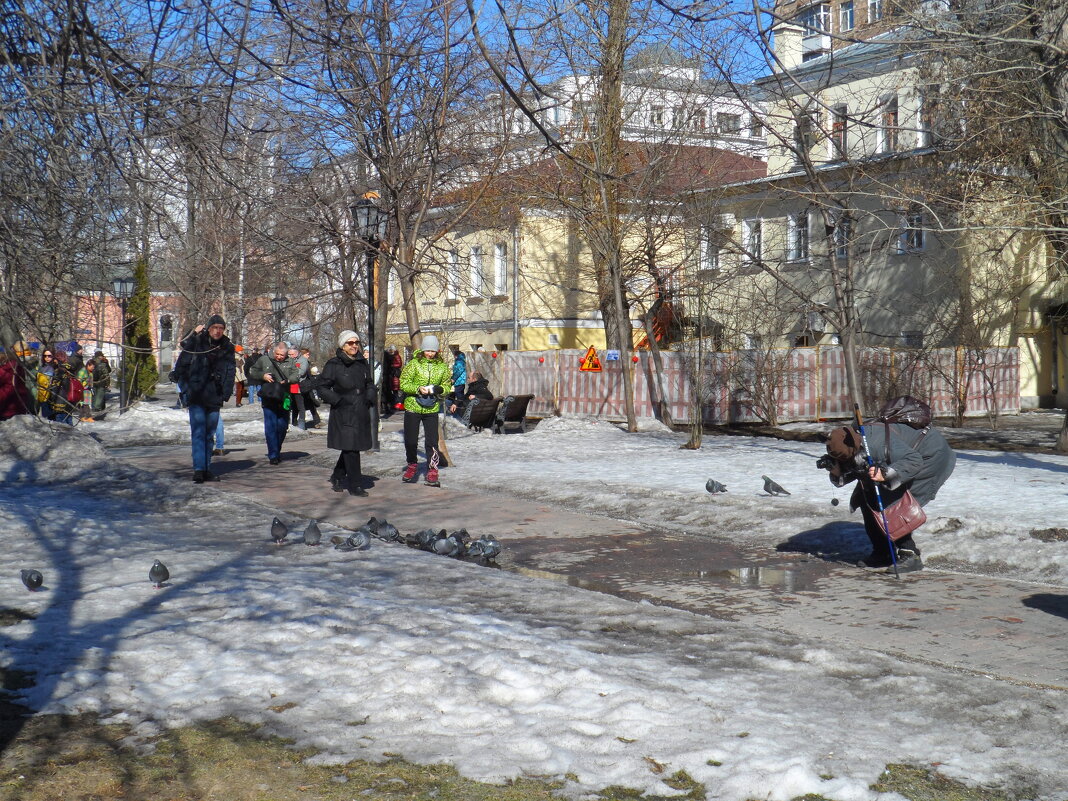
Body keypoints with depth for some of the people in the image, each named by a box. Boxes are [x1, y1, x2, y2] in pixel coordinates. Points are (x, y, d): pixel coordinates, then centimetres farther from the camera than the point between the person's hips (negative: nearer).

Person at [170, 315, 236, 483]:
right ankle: (198, 469, -13)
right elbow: (181, 365, 0)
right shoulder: (196, 342, -2)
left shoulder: (227, 348, 7)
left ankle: (207, 469, 15)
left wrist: (226, 393, -2)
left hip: (214, 398, 3)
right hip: (196, 397, -3)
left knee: (209, 434, 9)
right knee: (198, 433, -9)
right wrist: (186, 387, -6)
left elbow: (230, 372, 9)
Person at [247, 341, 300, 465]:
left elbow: (296, 375, 1)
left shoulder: (290, 362, 8)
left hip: (283, 400, 2)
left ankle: (277, 451, 27)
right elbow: (251, 373, 8)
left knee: (282, 426, 7)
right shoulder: (264, 360, 3)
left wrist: (288, 380, -19)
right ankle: (273, 455, -1)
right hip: (268, 399, -2)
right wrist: (262, 376, -9)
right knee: (270, 427, -6)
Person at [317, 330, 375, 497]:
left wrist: (370, 398, 8)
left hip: (361, 412, 6)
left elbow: (370, 384, 25)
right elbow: (321, 387, -3)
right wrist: (337, 400, -11)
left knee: (351, 447, 11)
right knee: (350, 447, -8)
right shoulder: (333, 365, -5)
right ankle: (355, 486, -3)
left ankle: (337, 477, 30)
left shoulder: (362, 363, 12)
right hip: (343, 413, -6)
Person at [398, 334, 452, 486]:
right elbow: (403, 384, -5)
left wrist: (439, 390, -13)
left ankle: (432, 471, 5)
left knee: (432, 441, -3)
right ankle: (412, 466, 29)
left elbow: (447, 386, 9)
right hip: (412, 407, -1)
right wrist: (418, 389, -21)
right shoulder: (413, 363, -4)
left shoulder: (442, 366, 4)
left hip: (432, 409, 1)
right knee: (410, 440, 7)